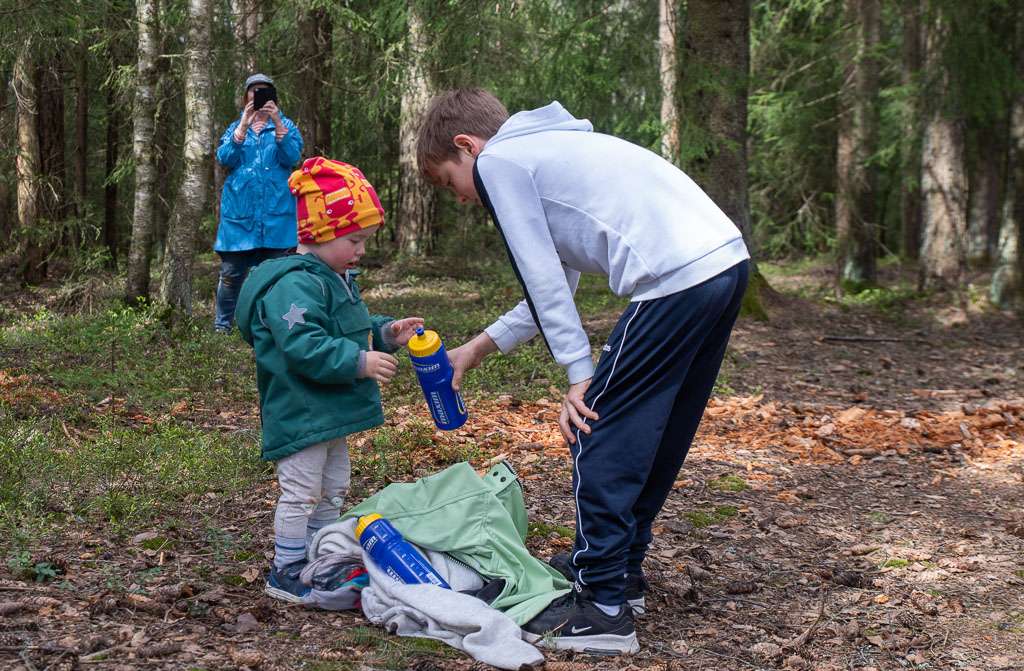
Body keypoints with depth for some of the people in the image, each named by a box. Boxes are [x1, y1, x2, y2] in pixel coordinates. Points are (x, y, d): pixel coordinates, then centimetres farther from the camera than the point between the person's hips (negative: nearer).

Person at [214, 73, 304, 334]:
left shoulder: (285, 126, 12)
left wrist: (278, 124, -19)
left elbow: (292, 157, -7)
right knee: (231, 272, -1)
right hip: (239, 211, 1)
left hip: (275, 213, -1)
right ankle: (222, 326, 10)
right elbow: (224, 158, -2)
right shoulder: (235, 127, 16)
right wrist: (244, 127, -15)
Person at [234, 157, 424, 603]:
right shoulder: (294, 285, -23)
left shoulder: (337, 280, 13)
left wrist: (386, 334, 6)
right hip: (299, 413, -11)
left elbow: (354, 332, 23)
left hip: (330, 414, 11)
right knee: (301, 493, -2)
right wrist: (359, 362, -33)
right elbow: (302, 347, -32)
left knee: (333, 490, 20)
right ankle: (286, 573, 10)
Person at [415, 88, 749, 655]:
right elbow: (556, 283, 31)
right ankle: (621, 565, 33)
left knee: (599, 436, -2)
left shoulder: (497, 161, 3)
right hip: (727, 261, 10)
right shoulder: (548, 148, 30)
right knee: (656, 430, 20)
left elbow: (542, 278, -3)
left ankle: (603, 608, 3)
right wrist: (479, 347, 33)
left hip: (677, 278, -10)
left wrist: (581, 374, -1)